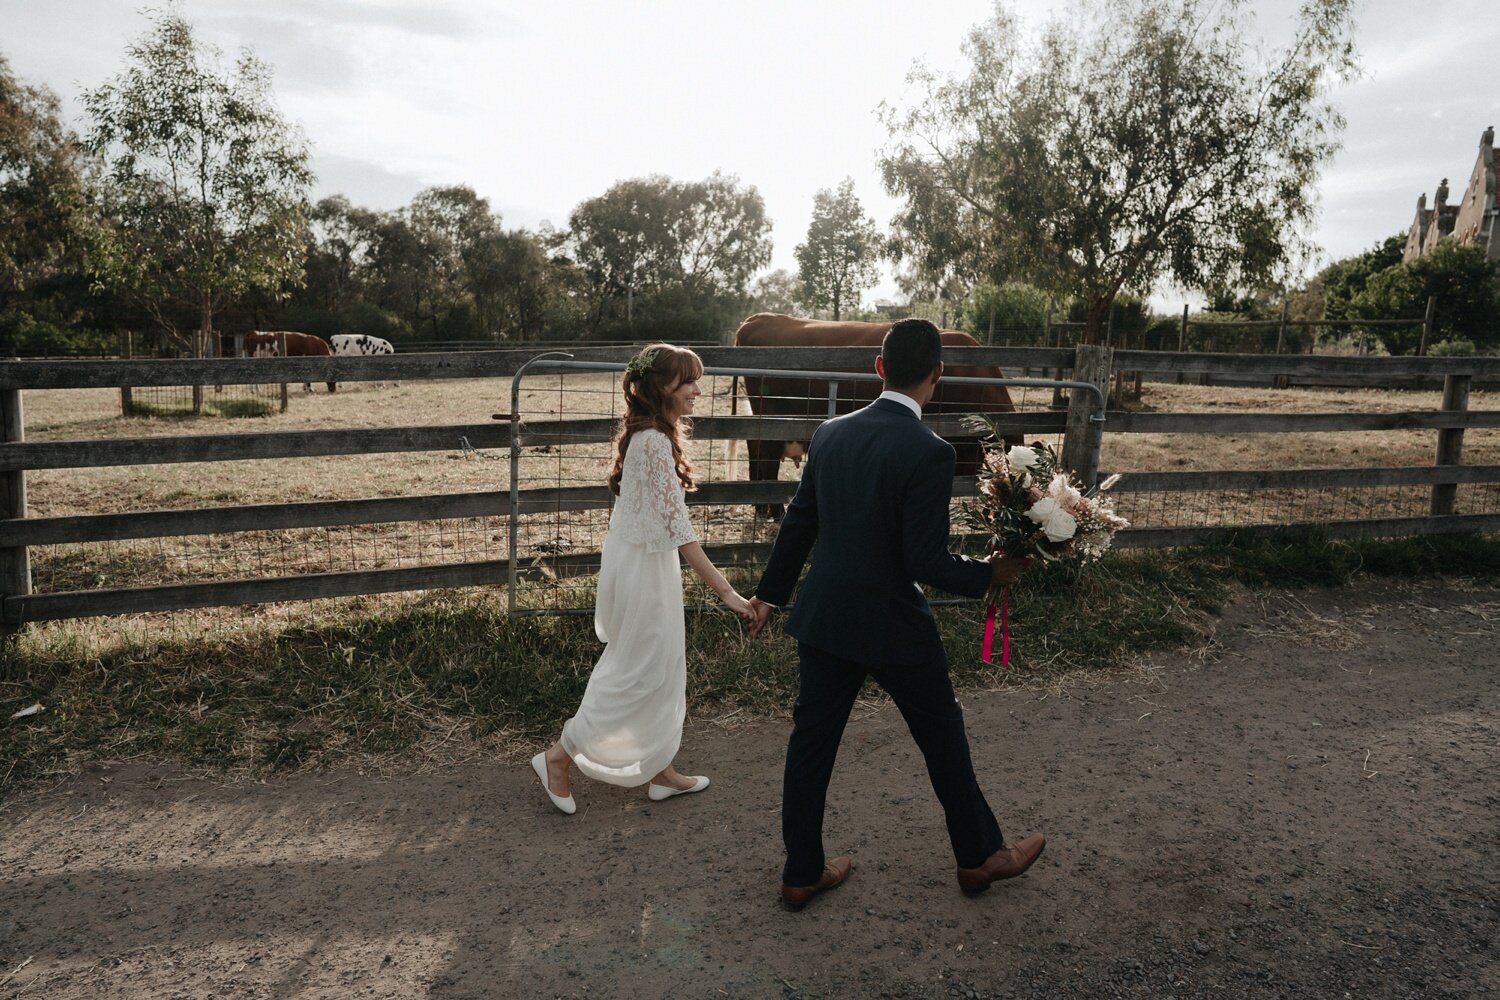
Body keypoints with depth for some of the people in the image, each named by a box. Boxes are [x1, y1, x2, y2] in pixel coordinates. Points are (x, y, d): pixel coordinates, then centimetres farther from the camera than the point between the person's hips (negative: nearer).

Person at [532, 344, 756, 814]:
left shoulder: (641, 433, 7)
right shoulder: (656, 441, -23)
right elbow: (677, 527, -26)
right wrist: (726, 591, -26)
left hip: (640, 560, 10)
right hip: (643, 567, -10)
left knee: (664, 667, 16)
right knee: (637, 672, 3)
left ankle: (662, 772, 28)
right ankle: (559, 756, 16)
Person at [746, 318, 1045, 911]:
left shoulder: (830, 434, -1)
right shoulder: (929, 452, -20)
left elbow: (798, 524, 8)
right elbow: (927, 561, -21)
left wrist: (770, 593, 20)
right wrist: (990, 575, -4)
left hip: (822, 618, 5)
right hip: (893, 627, -5)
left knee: (812, 740, 14)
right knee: (942, 735, 16)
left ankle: (802, 874, 29)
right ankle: (979, 856, 36)